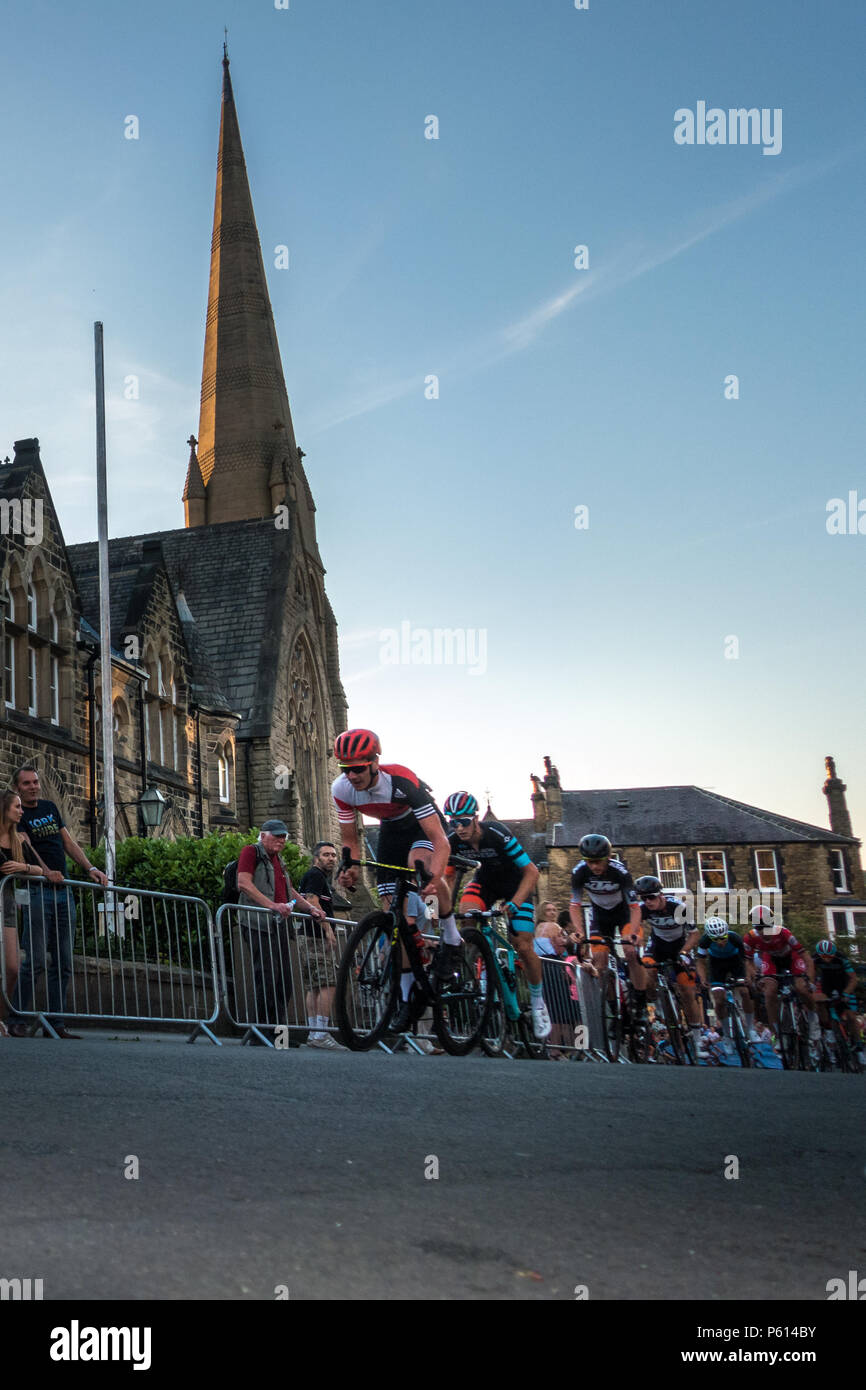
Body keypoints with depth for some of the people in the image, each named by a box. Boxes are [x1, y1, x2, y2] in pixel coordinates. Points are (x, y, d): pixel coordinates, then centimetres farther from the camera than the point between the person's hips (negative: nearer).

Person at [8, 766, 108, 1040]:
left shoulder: (49, 807, 19)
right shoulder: (18, 815, -1)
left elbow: (68, 842, 19)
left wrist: (90, 868, 6)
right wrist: (45, 872, -34)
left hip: (64, 893, 6)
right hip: (38, 892, -6)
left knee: (64, 964, 4)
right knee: (35, 960, -10)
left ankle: (55, 1023, 8)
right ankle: (17, 1020, -1)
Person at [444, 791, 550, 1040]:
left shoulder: (497, 834, -34)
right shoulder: (453, 840, -21)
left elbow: (531, 872, -30)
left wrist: (514, 903, -41)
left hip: (515, 883, -4)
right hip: (486, 879, 4)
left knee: (523, 947, -11)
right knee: (466, 915, -28)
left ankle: (538, 1002, 12)